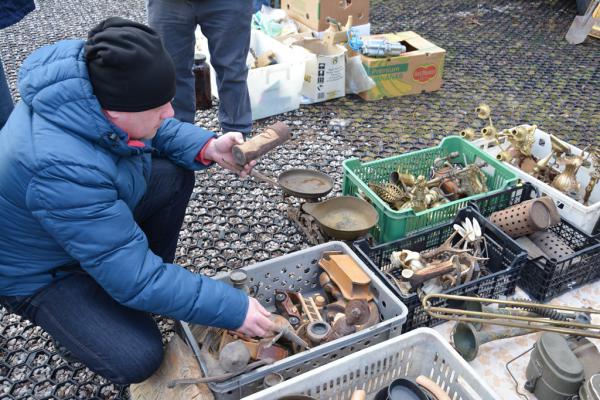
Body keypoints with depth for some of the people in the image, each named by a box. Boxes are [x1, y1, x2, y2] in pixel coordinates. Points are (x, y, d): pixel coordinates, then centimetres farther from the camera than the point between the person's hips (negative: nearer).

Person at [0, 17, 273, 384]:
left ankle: (159, 280, 12)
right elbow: (134, 277, -35)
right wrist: (233, 309, -31)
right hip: (39, 271, -7)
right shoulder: (64, 169, -42)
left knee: (175, 176, -2)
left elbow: (156, 130, 1)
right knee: (138, 359, -19)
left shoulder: (97, 78, -20)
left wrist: (207, 147, -18)